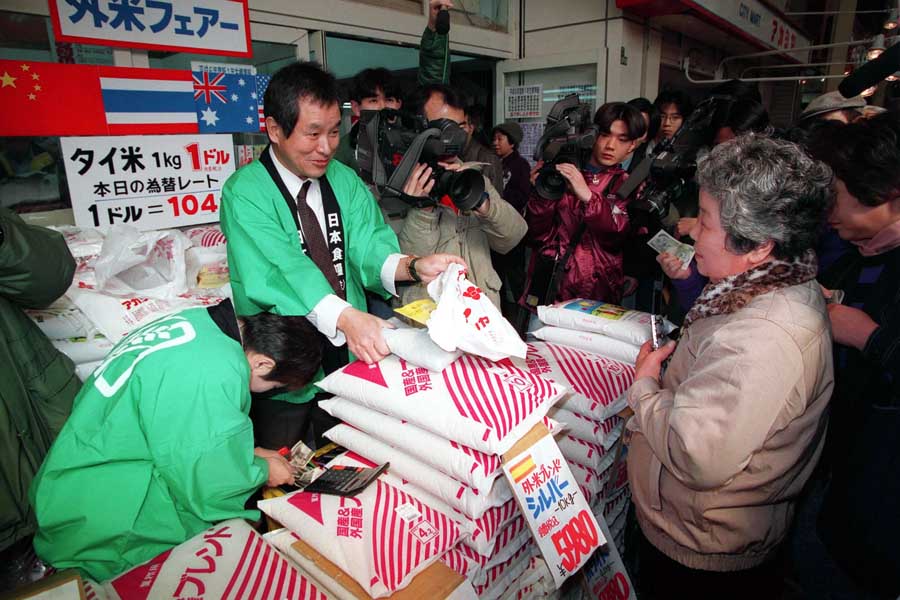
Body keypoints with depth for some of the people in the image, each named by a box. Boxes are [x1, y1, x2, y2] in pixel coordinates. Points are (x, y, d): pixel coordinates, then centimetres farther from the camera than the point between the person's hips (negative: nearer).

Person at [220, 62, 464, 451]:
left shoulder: (345, 181, 2)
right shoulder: (245, 193, -14)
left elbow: (368, 248, -10)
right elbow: (281, 271, -30)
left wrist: (415, 266, -32)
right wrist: (347, 317, -46)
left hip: (352, 359, 5)